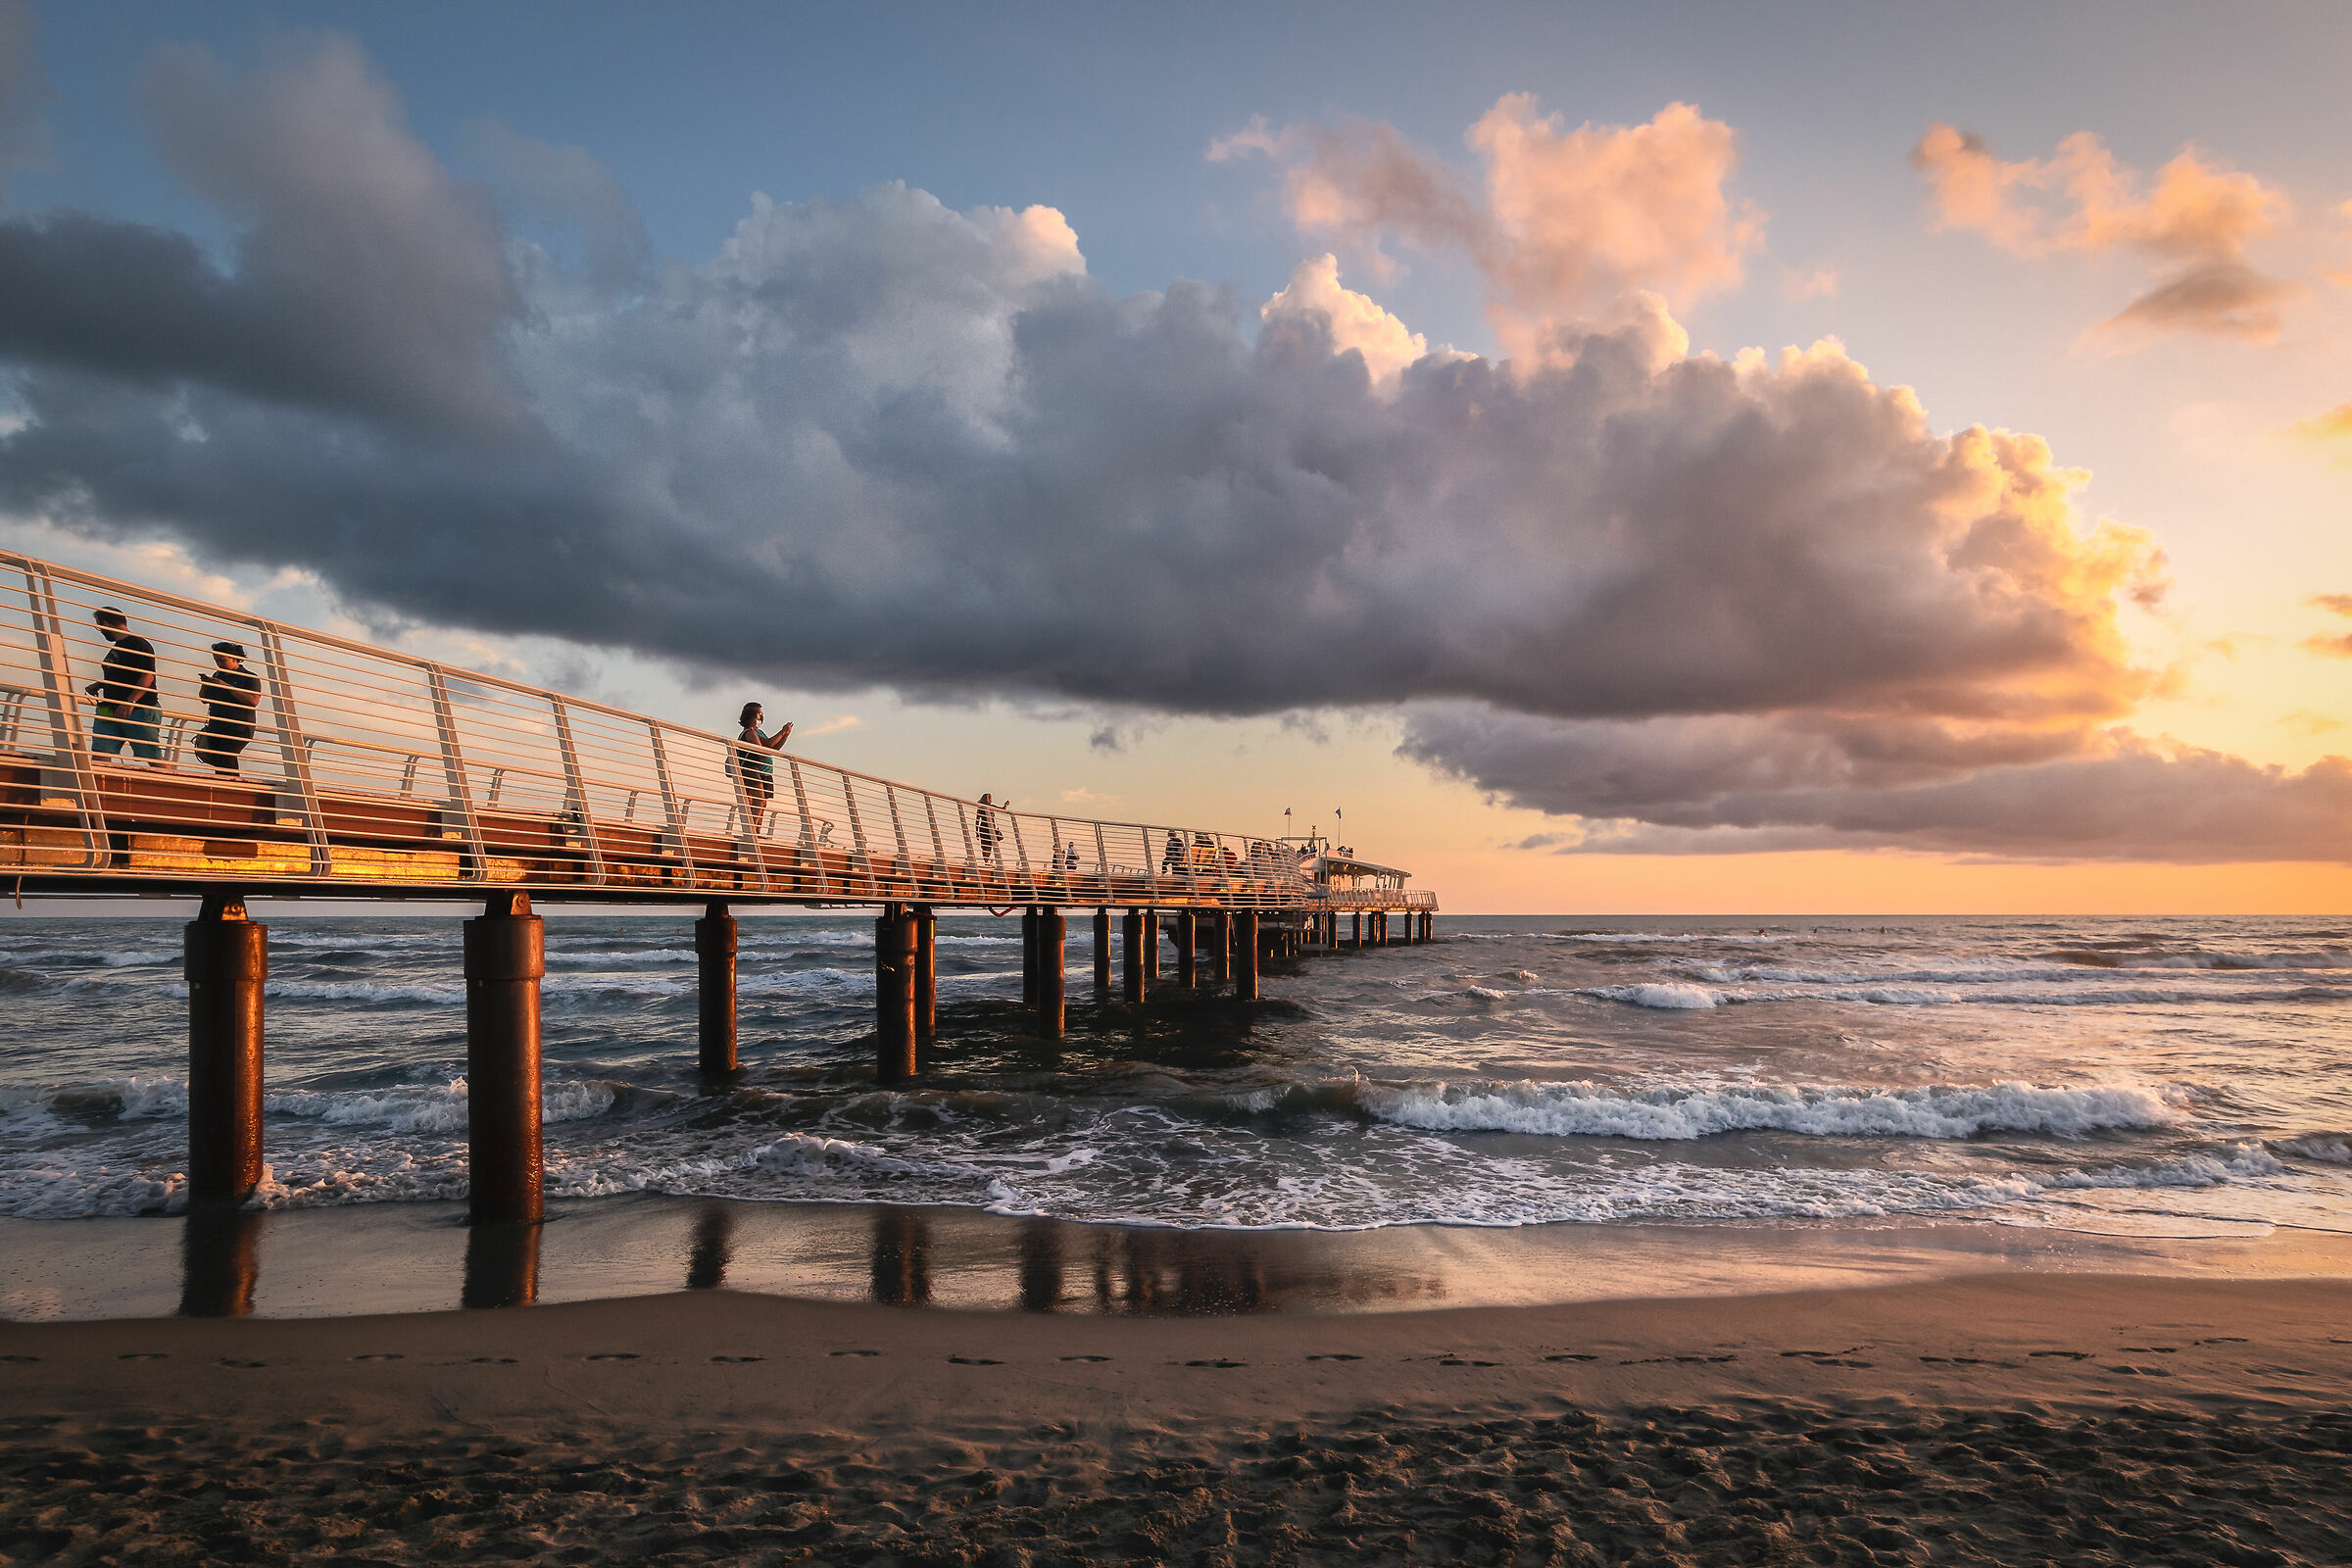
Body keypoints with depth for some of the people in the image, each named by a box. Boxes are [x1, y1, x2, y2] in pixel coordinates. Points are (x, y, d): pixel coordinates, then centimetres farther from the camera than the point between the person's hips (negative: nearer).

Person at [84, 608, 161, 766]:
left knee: (154, 759, -7)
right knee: (100, 752, -7)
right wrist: (99, 684, 18)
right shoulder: (115, 648, 24)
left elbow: (147, 676, -16)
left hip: (139, 710, -8)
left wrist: (130, 702, -25)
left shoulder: (138, 644, -5)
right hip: (111, 711, 8)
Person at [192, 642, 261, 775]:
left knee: (224, 757, -24)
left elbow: (253, 701, -16)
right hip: (215, 728, 7)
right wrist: (204, 685, 5)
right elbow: (204, 699, 27)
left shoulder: (250, 678, 1)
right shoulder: (217, 675, 20)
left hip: (239, 729, -7)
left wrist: (226, 686, -14)